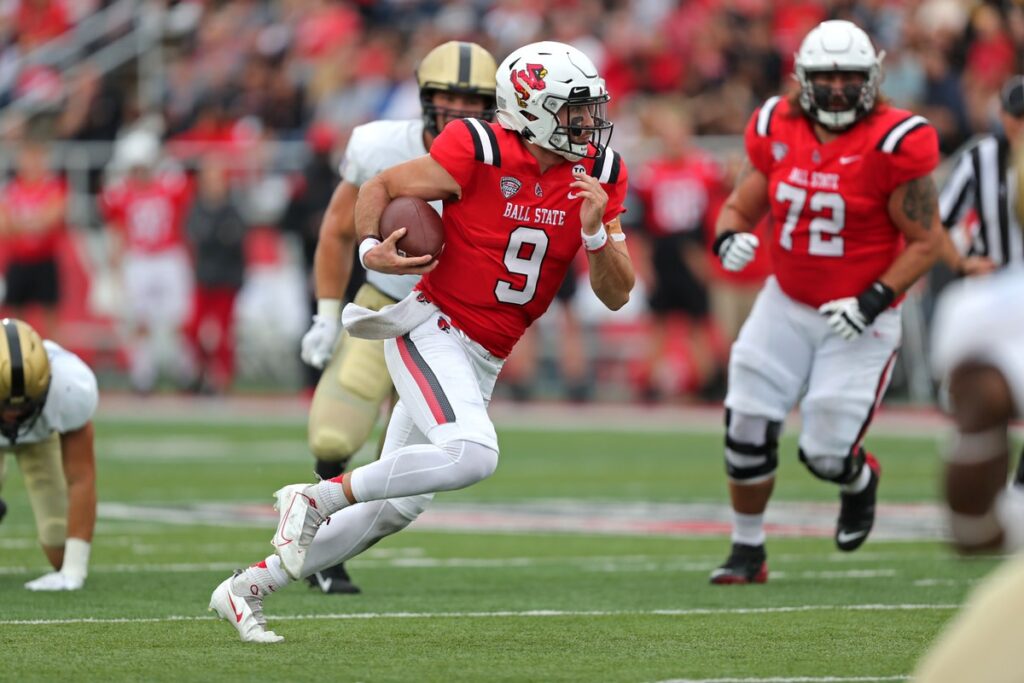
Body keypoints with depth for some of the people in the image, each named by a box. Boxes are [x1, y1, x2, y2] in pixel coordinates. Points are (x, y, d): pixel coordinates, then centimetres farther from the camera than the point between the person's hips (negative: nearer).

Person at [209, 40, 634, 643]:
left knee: (394, 508, 10)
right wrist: (372, 250, -22)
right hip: (434, 330, -7)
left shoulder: (599, 175, 0)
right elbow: (379, 189, -4)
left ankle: (246, 590, 21)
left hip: (484, 361, 7)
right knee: (473, 454, -31)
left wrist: (596, 232, -17)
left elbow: (617, 295, 1)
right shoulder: (480, 151, -16)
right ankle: (317, 498, -15)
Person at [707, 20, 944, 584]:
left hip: (859, 319, -4)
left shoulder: (891, 146, -17)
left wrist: (873, 302, -21)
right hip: (786, 305, 4)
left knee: (826, 453, -4)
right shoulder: (778, 132, -3)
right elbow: (739, 205, 9)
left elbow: (926, 242, -12)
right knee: (747, 430, -5)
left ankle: (861, 481, 34)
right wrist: (729, 239, -15)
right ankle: (747, 550, 14)